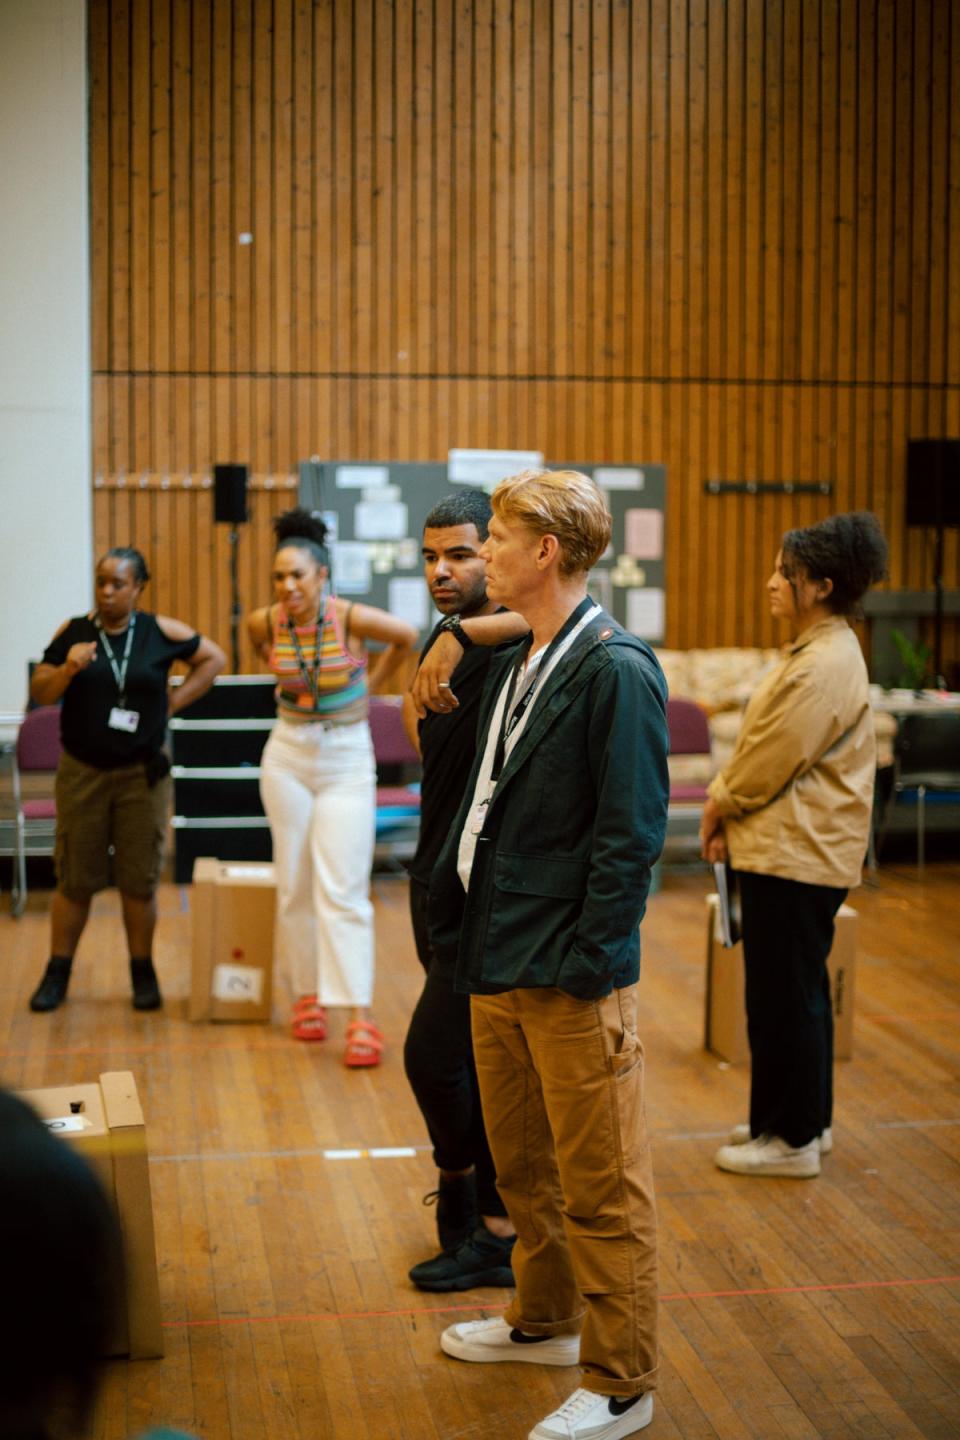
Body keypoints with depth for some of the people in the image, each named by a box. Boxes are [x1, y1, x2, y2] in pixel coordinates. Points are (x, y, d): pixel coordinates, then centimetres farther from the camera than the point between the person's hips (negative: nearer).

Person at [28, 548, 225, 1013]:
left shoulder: (160, 632, -2)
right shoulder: (73, 632, -1)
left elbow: (213, 658, 9)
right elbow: (40, 693, -1)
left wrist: (175, 699, 1)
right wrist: (69, 669, -20)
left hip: (142, 774, 0)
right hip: (81, 773, 0)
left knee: (139, 879, 6)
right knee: (75, 878, 5)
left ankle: (143, 974, 20)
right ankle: (57, 974, 17)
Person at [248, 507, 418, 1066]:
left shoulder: (351, 618, -16)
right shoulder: (267, 622, -6)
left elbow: (408, 637, 1)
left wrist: (371, 681, 4)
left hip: (347, 759, -3)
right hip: (288, 755, 3)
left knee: (343, 890, -10)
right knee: (296, 886, 8)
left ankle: (361, 1017, -11)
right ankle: (308, 994, 22)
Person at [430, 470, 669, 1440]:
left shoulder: (616, 670, -16)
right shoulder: (513, 665, 12)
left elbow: (631, 833, -18)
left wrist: (584, 960, -19)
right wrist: (456, 921, 13)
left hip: (572, 975, -9)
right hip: (497, 963, 9)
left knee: (600, 1187, 4)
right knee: (523, 1167, 23)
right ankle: (544, 1321, 41)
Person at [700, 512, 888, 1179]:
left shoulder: (824, 666, -20)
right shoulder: (820, 651, 13)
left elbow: (772, 760, -20)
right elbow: (768, 749, 14)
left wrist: (719, 807, -5)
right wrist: (727, 811, 6)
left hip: (796, 854, -10)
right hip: (792, 847, 10)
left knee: (784, 995, 0)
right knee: (799, 990, 18)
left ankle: (792, 1138, 11)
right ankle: (807, 1119, 30)